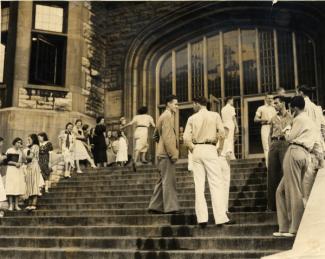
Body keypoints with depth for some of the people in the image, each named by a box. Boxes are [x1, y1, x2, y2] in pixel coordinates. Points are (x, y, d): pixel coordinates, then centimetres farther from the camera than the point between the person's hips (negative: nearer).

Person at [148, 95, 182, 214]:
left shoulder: (163, 116, 21)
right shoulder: (168, 116, -11)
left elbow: (155, 136, 27)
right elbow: (167, 137, -20)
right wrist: (173, 154, -20)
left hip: (162, 153, 10)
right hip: (166, 153, -10)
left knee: (163, 181, 12)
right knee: (169, 181, -8)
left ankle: (155, 206, 14)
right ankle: (171, 207, -6)